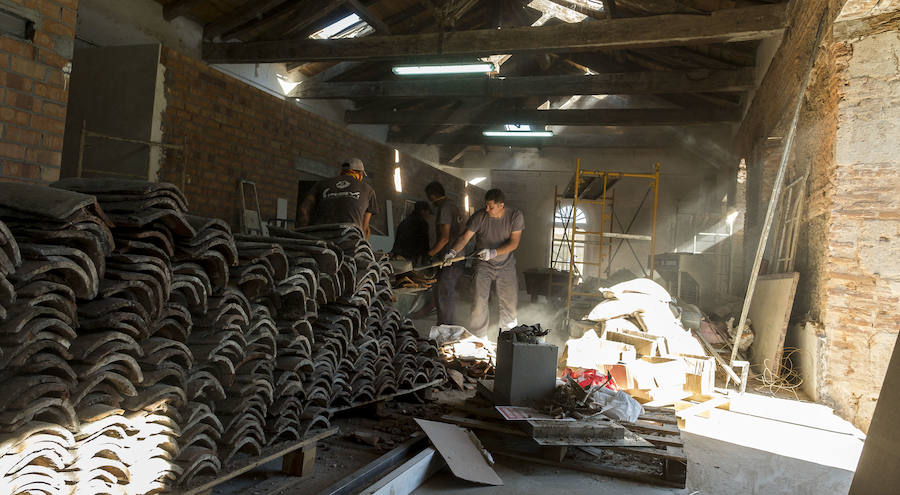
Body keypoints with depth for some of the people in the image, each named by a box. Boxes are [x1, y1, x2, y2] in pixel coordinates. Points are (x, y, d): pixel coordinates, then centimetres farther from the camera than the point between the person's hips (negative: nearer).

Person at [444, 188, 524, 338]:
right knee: (479, 303, -8)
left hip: (506, 265, 1)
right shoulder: (479, 216, -14)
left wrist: (493, 252, -29)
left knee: (509, 303, 8)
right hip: (483, 265, 0)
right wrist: (453, 251, -32)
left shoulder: (515, 216, -13)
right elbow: (465, 237, -14)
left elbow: (514, 243, -16)